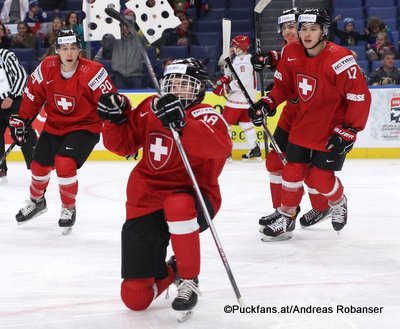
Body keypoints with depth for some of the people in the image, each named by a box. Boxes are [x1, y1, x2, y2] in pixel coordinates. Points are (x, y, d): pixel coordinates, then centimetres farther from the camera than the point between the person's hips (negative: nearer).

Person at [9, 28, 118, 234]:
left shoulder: (92, 72, -24)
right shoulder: (46, 68, -11)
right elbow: (33, 95, 3)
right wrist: (21, 120, 4)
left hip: (85, 126, -5)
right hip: (54, 125, 5)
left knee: (64, 164, -22)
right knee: (39, 166, 11)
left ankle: (69, 209, 2)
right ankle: (37, 201, 43)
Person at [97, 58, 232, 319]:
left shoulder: (205, 114, -10)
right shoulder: (150, 108, 6)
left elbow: (221, 145, -32)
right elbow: (124, 144, 15)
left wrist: (181, 124, -43)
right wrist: (116, 118, -4)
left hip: (192, 199, -3)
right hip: (146, 202, 4)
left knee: (177, 205, -44)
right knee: (135, 298, -4)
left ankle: (189, 280, -19)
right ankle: (170, 271, 32)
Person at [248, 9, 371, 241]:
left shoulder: (339, 59, -25)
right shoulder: (292, 53, -5)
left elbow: (360, 97, -22)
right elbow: (284, 85, 12)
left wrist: (348, 132, -22)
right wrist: (267, 104, -4)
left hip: (333, 130, -5)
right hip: (303, 125, 5)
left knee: (320, 176, -1)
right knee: (293, 172, 5)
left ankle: (338, 203, 31)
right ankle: (287, 218, 21)